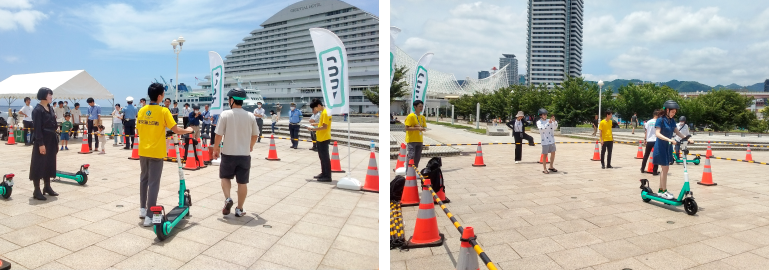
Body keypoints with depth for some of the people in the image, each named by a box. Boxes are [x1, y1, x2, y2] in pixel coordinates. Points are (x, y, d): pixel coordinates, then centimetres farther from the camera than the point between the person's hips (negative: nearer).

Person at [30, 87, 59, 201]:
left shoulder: (50, 108, 11)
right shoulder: (38, 110, -13)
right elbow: (37, 128, -17)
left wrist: (55, 142, 16)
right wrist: (41, 144, -20)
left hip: (51, 141, 8)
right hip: (42, 141, -8)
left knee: (49, 163, 14)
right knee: (39, 165, -2)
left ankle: (47, 187, 24)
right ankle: (37, 191, 5)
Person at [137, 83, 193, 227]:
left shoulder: (142, 110, 5)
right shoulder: (163, 111, -13)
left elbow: (139, 129, 12)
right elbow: (176, 130, -15)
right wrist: (187, 130, 3)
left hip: (143, 151, 6)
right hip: (156, 152, -6)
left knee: (144, 179, 20)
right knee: (153, 183, -2)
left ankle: (143, 209, 30)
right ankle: (149, 216, -1)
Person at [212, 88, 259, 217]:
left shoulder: (225, 114, -10)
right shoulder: (250, 116, -2)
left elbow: (219, 134, -10)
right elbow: (255, 135, 9)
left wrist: (216, 148, 6)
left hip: (228, 154, -1)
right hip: (244, 154, 1)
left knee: (225, 177, 21)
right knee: (242, 182, 9)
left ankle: (227, 199, 2)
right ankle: (239, 209, 16)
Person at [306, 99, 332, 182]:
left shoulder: (325, 113, -16)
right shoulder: (323, 112, 14)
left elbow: (325, 126, -21)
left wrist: (314, 129, -18)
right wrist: (315, 125, 11)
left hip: (324, 138, -10)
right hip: (320, 138, 10)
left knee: (325, 157, -5)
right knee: (322, 156, 16)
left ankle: (328, 176, 0)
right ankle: (324, 173, 26)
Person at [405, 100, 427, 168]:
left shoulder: (423, 117, 11)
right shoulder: (410, 116, -10)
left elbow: (424, 127, 18)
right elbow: (407, 128, -15)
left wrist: (422, 128, -5)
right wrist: (417, 128, -23)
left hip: (419, 140, 7)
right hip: (411, 140, -7)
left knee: (417, 157, 11)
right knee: (411, 156, -10)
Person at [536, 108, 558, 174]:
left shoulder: (549, 120, 8)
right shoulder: (539, 122, -4)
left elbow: (555, 127, 0)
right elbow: (542, 128, -21)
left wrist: (554, 121, -16)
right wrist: (549, 123, -30)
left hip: (552, 140, 5)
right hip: (545, 141, -5)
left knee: (553, 153, 12)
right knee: (545, 155, -1)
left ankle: (551, 167, 27)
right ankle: (544, 169, 8)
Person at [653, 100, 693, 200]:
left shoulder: (672, 121, 8)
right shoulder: (660, 120, -14)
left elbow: (677, 132, 6)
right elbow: (657, 133, -24)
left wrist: (687, 139, -8)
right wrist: (669, 139, -35)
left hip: (668, 147, 8)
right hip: (661, 147, -8)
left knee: (665, 169, 12)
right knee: (665, 168, -6)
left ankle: (661, 190, 21)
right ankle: (664, 191, 2)